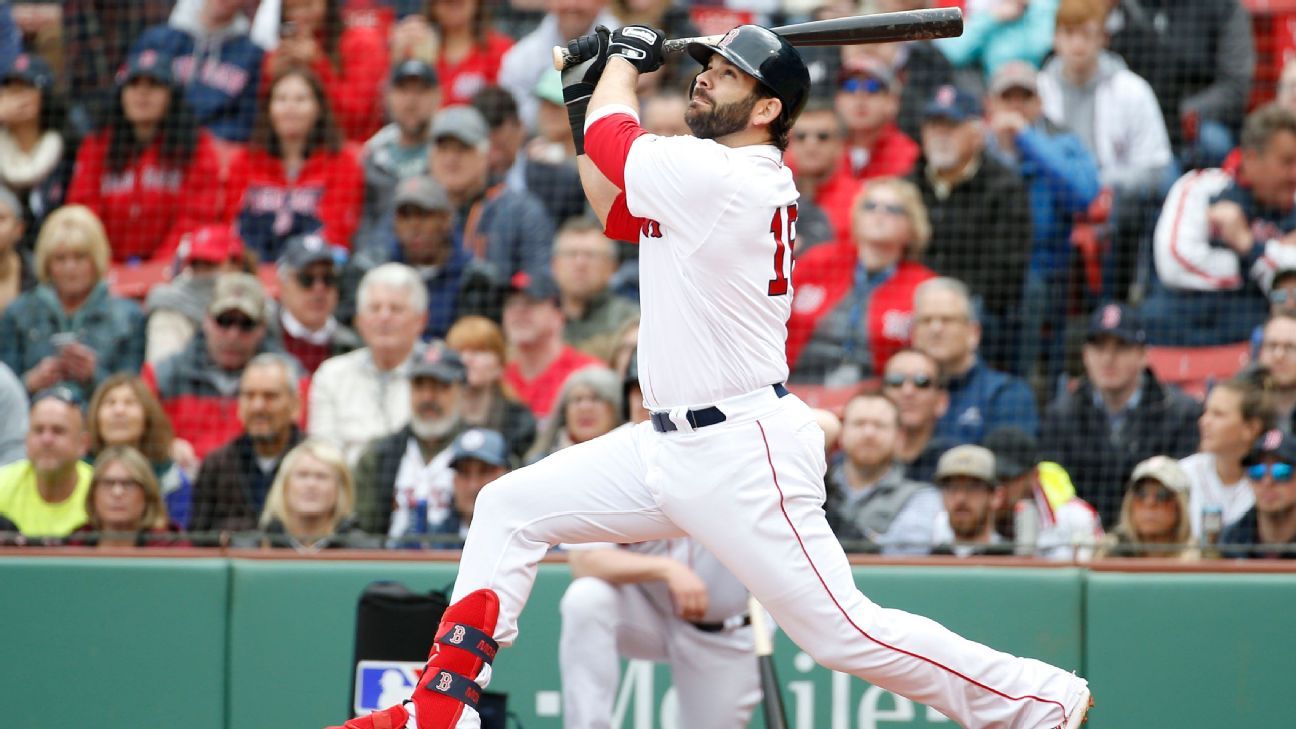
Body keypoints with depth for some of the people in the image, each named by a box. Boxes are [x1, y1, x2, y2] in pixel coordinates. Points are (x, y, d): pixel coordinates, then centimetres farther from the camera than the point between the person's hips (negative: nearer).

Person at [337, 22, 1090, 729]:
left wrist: (626, 56, 13)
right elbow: (614, 209, 27)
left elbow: (607, 137, -5)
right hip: (672, 444, 10)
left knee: (842, 630, -10)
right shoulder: (722, 179, 11)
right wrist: (584, 97, 21)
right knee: (509, 509, 10)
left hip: (742, 455, -10)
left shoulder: (723, 179, -18)